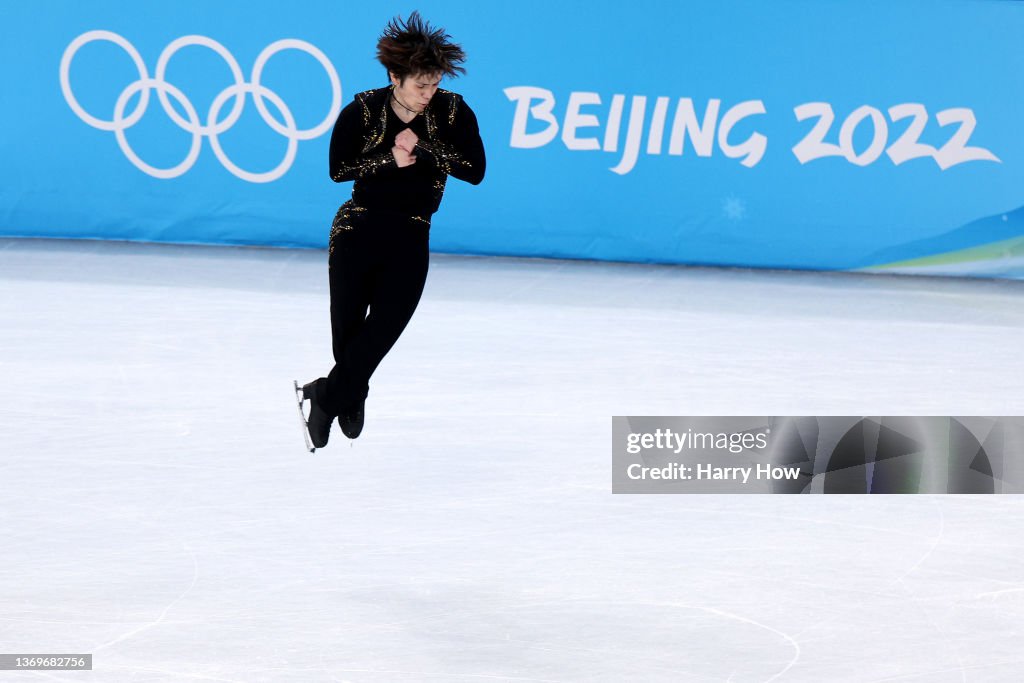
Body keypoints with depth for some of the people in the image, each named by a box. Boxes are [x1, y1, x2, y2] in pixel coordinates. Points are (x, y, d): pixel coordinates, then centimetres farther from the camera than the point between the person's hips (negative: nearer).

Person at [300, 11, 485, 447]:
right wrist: (390, 159, -17)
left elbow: (475, 171, -10)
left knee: (384, 329, -12)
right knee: (346, 328, 3)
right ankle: (351, 401, 30)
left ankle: (325, 396, 7)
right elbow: (338, 169, -7)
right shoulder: (362, 111, -7)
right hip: (358, 230, -1)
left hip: (410, 239, 1)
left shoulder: (453, 111, -4)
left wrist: (423, 145, -18)